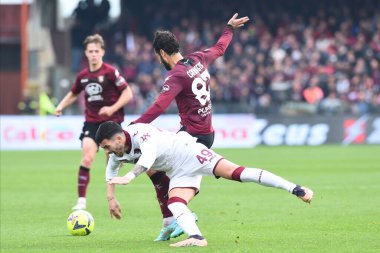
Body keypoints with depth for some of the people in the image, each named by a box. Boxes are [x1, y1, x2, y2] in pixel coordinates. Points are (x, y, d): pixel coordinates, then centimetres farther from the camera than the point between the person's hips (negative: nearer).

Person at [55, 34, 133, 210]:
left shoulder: (111, 72, -9)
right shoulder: (83, 76, 6)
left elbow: (127, 93, -9)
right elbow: (73, 94, 25)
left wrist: (113, 108, -21)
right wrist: (60, 106, 8)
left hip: (112, 121, -3)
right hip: (91, 122, 3)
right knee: (87, 158, -14)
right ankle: (81, 200, -14)